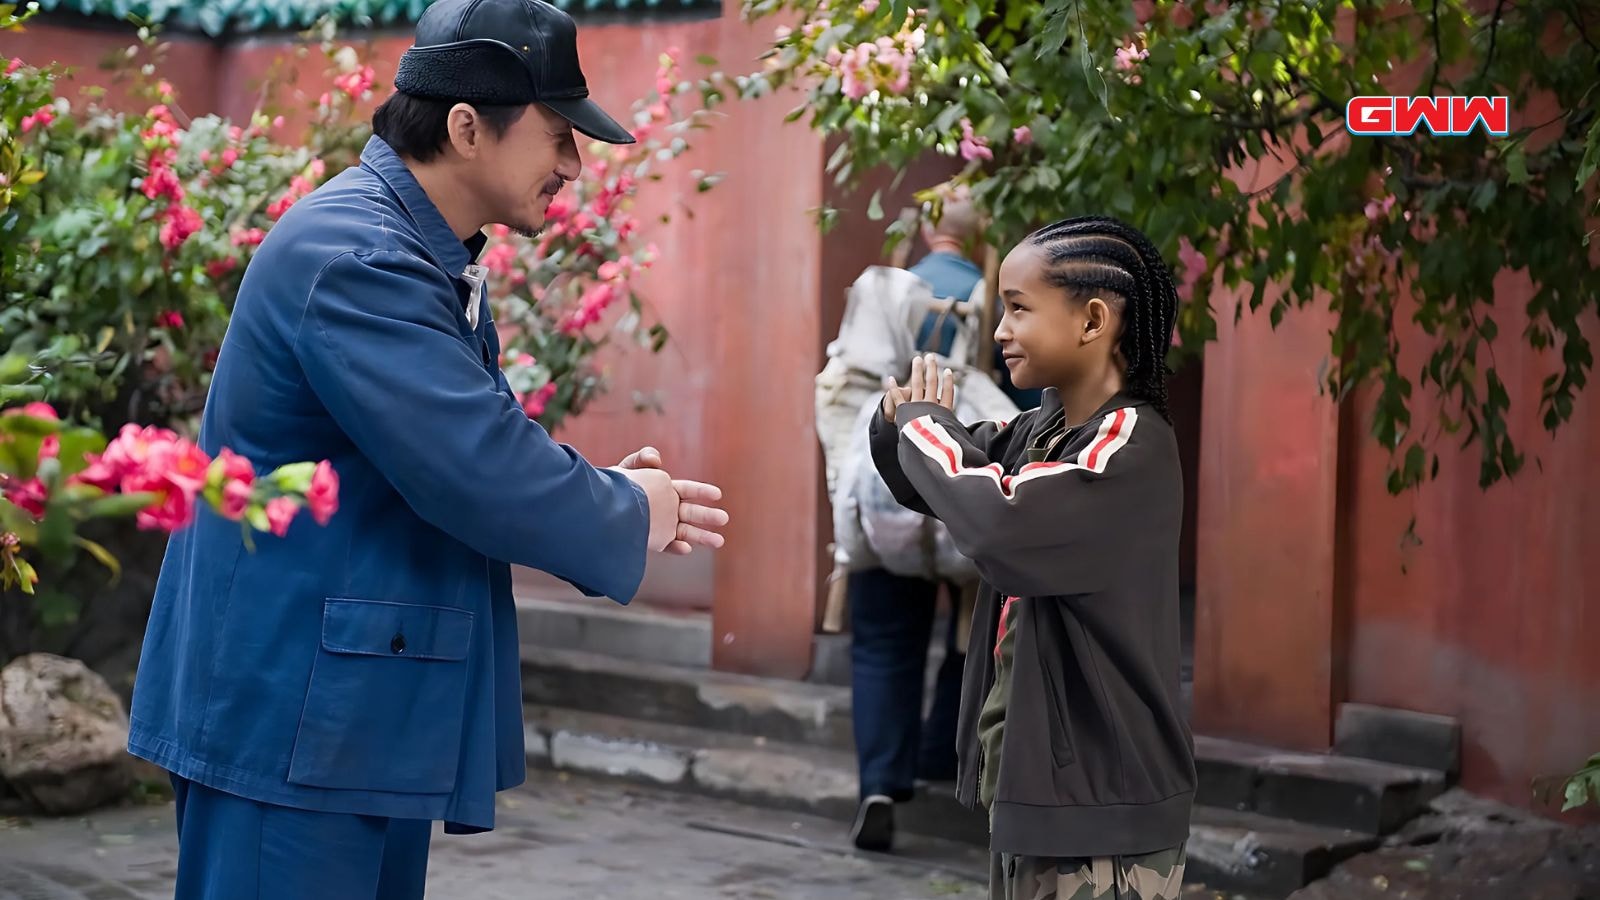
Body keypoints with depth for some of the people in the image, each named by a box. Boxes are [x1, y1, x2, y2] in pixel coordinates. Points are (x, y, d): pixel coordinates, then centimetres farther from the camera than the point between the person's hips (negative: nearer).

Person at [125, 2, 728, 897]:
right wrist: (627, 514, -9)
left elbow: (476, 445, 20)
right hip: (290, 711, -10)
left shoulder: (419, 254, 12)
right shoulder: (356, 254, -21)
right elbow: (478, 473, -26)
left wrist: (614, 496, 5)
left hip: (373, 707, 10)